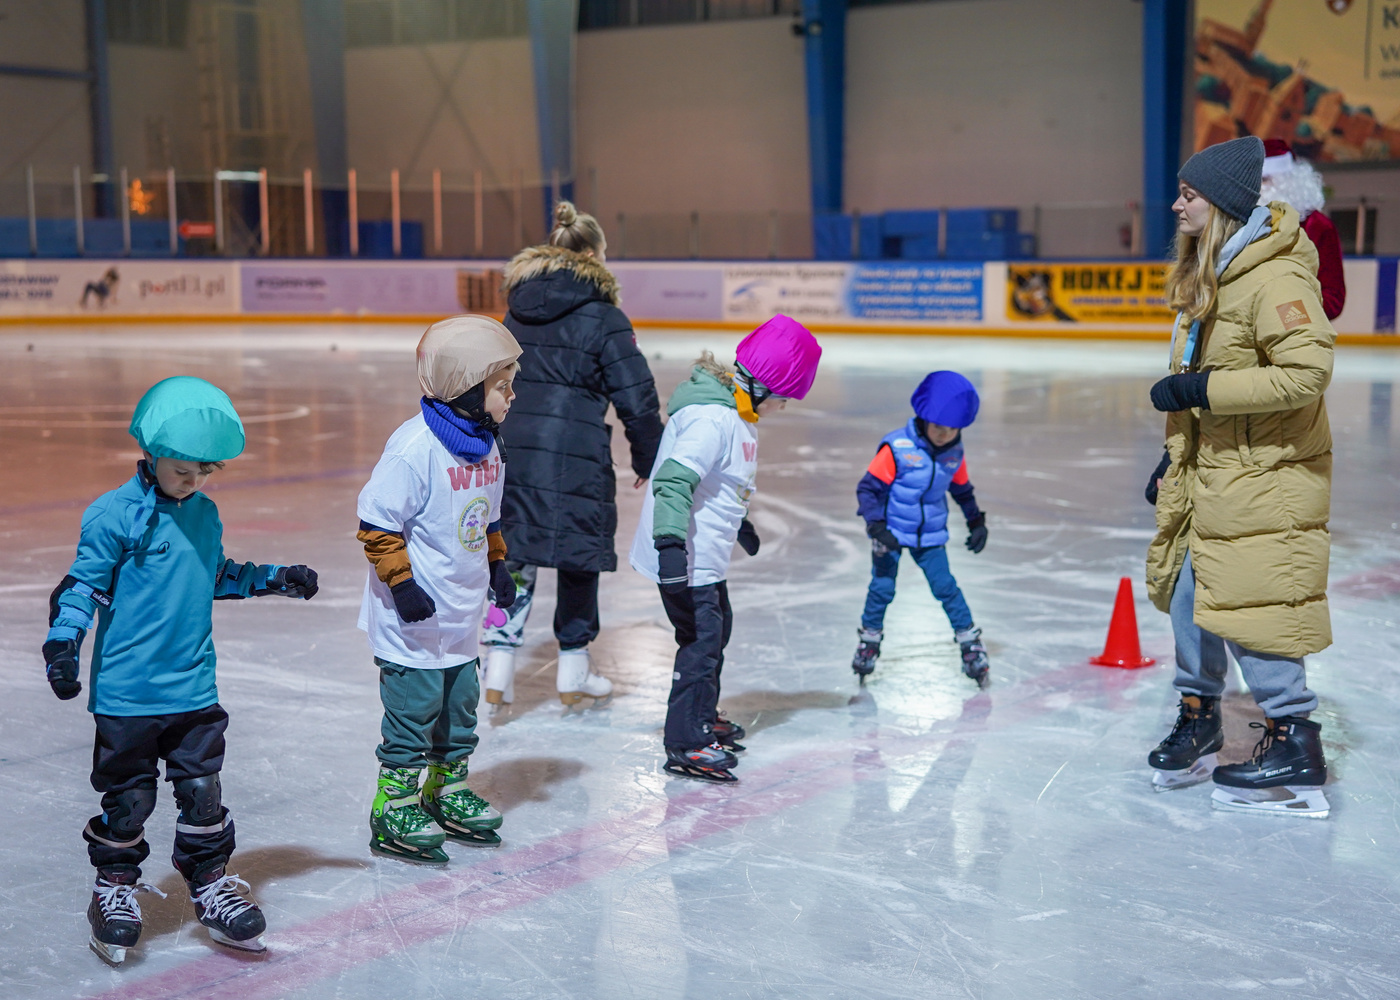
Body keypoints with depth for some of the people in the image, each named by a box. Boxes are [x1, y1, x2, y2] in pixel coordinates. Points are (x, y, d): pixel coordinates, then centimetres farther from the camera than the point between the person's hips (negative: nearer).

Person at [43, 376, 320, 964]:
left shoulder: (205, 515, 8)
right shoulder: (114, 515, -12)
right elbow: (83, 585, -8)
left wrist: (277, 580, 20)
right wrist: (62, 642, -19)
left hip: (195, 691, 5)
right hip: (126, 693, -5)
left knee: (202, 792, 8)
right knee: (129, 797, 7)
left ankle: (210, 885, 22)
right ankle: (115, 889, 25)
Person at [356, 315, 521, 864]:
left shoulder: (488, 444, 6)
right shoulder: (415, 448, -22)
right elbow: (377, 522, -19)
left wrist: (498, 565, 18)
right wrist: (402, 581, -20)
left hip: (462, 615, 9)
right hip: (413, 617, -8)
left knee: (461, 705, 17)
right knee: (413, 711, -1)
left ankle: (447, 790, 34)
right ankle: (393, 809, 11)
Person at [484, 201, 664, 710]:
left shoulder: (518, 309, 11)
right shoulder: (602, 317, -7)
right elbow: (636, 398, -7)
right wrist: (648, 460, 6)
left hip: (512, 450, 5)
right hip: (574, 457, -5)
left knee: (515, 555, 11)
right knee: (579, 555, 9)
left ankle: (499, 665, 5)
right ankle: (573, 670, 19)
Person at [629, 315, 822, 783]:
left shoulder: (738, 412, 8)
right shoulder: (712, 420, -25)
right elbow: (674, 479, -32)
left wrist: (739, 521, 35)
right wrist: (670, 542, -39)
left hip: (707, 555, 11)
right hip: (684, 557, -11)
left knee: (718, 627, 24)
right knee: (701, 639, -8)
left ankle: (703, 717, 41)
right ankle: (685, 744, -1)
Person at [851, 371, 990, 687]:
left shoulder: (954, 454, -4)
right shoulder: (897, 448, -22)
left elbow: (962, 490, 15)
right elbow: (867, 488, -18)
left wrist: (977, 522, 12)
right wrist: (877, 527, -26)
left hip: (931, 534, 3)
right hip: (891, 530, -3)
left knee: (945, 586, -1)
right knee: (882, 587, -3)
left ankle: (970, 643, 11)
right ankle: (870, 639, 20)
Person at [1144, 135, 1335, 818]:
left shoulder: (1274, 278, -20)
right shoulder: (1206, 275, 10)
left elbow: (1306, 372, -27)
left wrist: (1201, 389, -24)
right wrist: (1176, 454, 19)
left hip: (1266, 476, -9)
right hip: (1210, 468, 9)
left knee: (1249, 606, -4)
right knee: (1188, 590, 13)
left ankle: (1294, 745, 8)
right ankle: (1198, 717, 30)